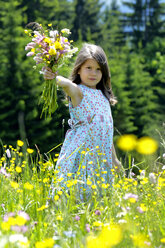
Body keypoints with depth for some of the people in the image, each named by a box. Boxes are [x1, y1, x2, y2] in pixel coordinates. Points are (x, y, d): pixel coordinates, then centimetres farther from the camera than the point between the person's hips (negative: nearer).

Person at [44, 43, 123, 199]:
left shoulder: (103, 96, 17)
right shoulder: (78, 91, -3)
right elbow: (68, 84, -29)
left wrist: (114, 157, 26)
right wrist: (54, 78, -51)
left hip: (102, 155, 6)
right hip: (82, 151, -6)